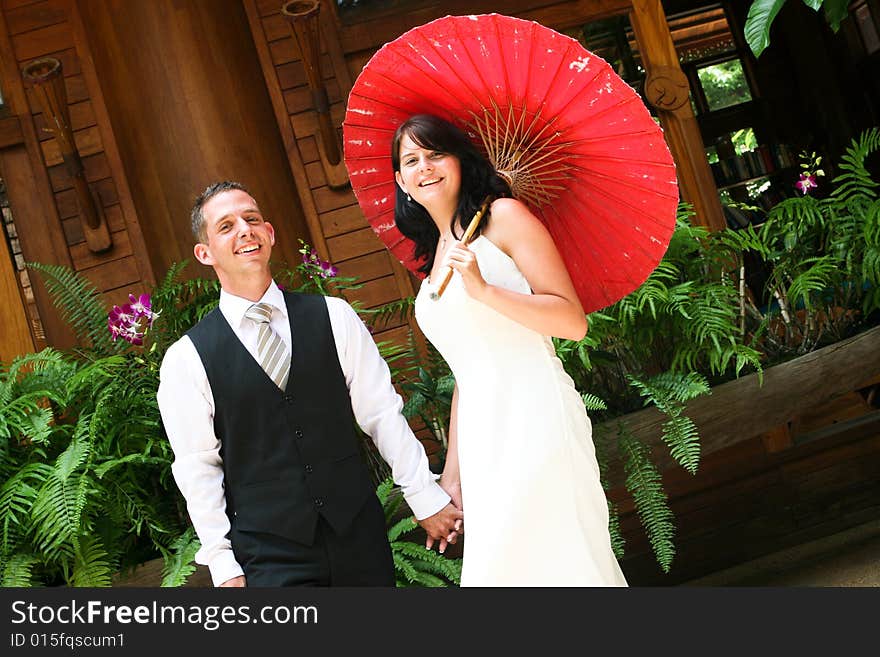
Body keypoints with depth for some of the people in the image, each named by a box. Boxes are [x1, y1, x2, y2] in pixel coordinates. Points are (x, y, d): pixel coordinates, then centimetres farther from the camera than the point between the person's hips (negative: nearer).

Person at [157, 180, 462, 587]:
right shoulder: (186, 360, -4)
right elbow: (198, 470, -2)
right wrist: (223, 565, -3)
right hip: (269, 556, -2)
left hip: (360, 535, 2)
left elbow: (381, 412, 2)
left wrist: (426, 498, 4)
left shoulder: (333, 317, 1)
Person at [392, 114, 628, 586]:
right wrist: (452, 471, 18)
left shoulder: (503, 216, 0)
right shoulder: (435, 257, 20)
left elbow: (573, 321, -9)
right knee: (501, 562, 3)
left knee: (557, 563, -10)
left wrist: (483, 289, -18)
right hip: (482, 437, 7)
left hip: (534, 420, -6)